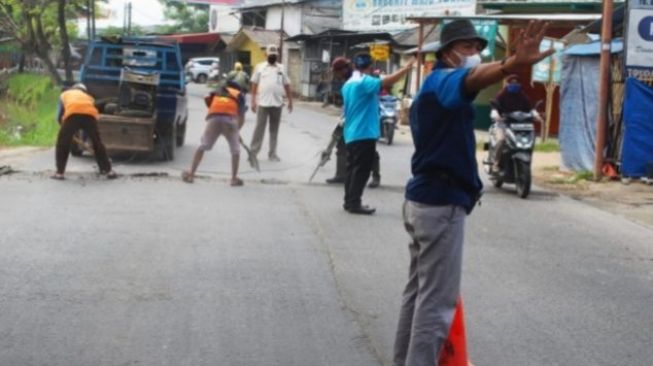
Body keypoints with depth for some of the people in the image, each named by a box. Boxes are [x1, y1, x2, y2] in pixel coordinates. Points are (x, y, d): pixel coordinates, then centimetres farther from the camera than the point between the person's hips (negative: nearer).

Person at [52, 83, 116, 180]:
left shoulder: (65, 94, 37)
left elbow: (59, 116, 29)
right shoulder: (88, 97, 40)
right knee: (97, 143, 17)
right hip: (89, 115, 2)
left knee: (62, 144, 14)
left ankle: (59, 173, 10)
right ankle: (109, 171, 18)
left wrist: (63, 124, 47)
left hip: (72, 114, -2)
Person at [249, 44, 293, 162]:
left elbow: (286, 85, 13)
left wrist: (290, 101, 10)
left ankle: (272, 153, 14)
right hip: (263, 103, -3)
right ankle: (253, 152, 2)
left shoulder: (281, 68, 10)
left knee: (274, 129, 7)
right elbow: (254, 84, 2)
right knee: (259, 128, -3)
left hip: (277, 104, 3)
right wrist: (253, 101, -4)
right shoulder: (260, 67, 3)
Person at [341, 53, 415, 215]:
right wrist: (406, 68, -26)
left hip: (351, 134, 9)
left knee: (353, 168, 13)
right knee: (361, 170, -5)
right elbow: (385, 83, -29)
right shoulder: (365, 82, -15)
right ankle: (354, 203, -5)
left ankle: (349, 201, 17)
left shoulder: (348, 84, 14)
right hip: (364, 133, -9)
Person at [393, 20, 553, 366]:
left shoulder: (431, 88, 20)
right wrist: (512, 64, -58)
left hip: (423, 198, 11)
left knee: (419, 289, 18)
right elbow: (471, 79, -38)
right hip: (441, 203, -11)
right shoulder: (443, 80, -13)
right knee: (437, 300, -10)